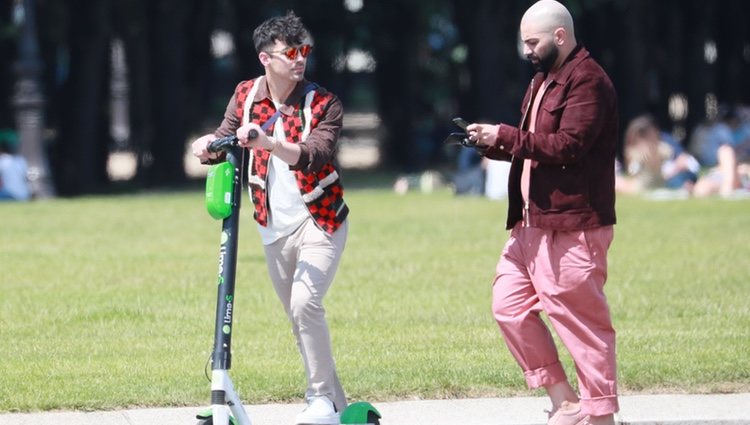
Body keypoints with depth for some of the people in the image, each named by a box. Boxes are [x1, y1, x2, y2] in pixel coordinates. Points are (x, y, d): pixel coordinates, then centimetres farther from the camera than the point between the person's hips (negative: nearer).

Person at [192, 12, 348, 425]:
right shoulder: (246, 96, 1)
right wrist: (208, 146, -28)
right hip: (275, 229, 5)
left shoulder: (323, 104, -13)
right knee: (299, 320, 9)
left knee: (305, 304, -23)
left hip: (319, 221, -5)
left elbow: (315, 155, -28)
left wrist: (269, 143, -46)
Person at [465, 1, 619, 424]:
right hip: (533, 223, 10)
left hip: (572, 227, -10)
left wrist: (506, 136, -17)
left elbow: (568, 147, -22)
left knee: (580, 318, -5)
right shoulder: (544, 80, 19)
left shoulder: (587, 81, -13)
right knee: (509, 305, 8)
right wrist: (494, 144, 5)